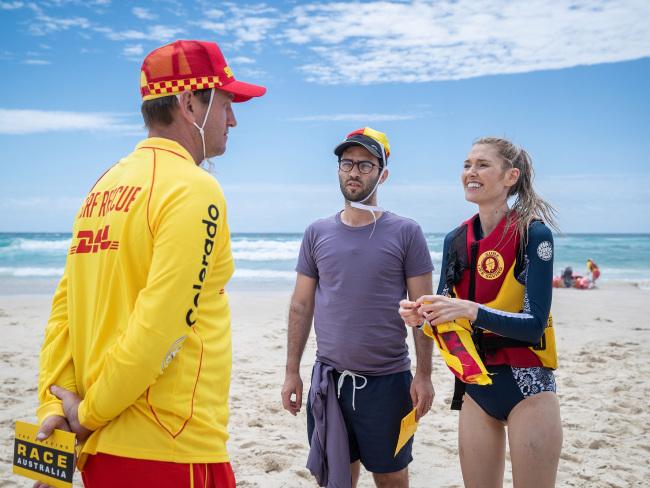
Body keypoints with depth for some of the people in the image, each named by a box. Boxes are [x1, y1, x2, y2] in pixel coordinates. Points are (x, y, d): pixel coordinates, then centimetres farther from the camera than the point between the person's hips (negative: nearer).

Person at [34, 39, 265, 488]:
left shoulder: (104, 186, 10)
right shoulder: (193, 189, -14)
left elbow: (65, 308, 5)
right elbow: (160, 327, -21)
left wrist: (54, 404, 3)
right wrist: (91, 414, -9)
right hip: (171, 452, -7)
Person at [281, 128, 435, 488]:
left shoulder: (406, 234, -3)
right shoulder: (317, 233, 5)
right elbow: (301, 306, 7)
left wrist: (423, 375, -8)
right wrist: (292, 372, 5)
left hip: (388, 380, -2)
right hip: (328, 378, 3)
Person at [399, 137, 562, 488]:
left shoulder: (533, 234, -12)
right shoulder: (456, 240, 4)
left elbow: (534, 325, -18)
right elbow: (445, 314, 7)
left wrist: (472, 311, -32)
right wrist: (421, 316, -15)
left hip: (527, 383, -5)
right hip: (475, 382, 5)